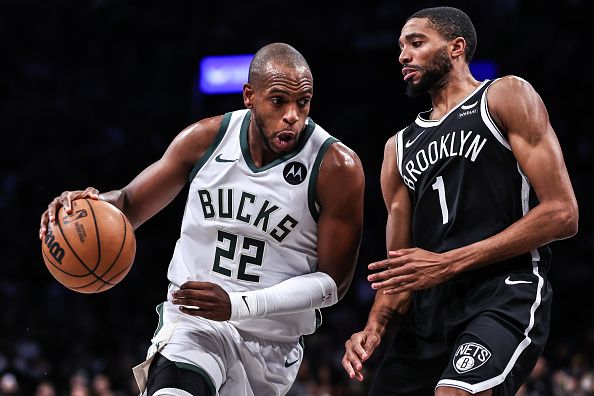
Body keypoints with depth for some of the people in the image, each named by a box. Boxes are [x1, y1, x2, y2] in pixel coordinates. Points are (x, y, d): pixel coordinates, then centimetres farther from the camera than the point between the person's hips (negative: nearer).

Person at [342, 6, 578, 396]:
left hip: (506, 297, -7)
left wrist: (450, 263, -12)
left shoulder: (506, 98, 2)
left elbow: (562, 214, -8)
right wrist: (376, 326, -3)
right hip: (427, 312, 7)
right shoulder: (399, 148, 21)